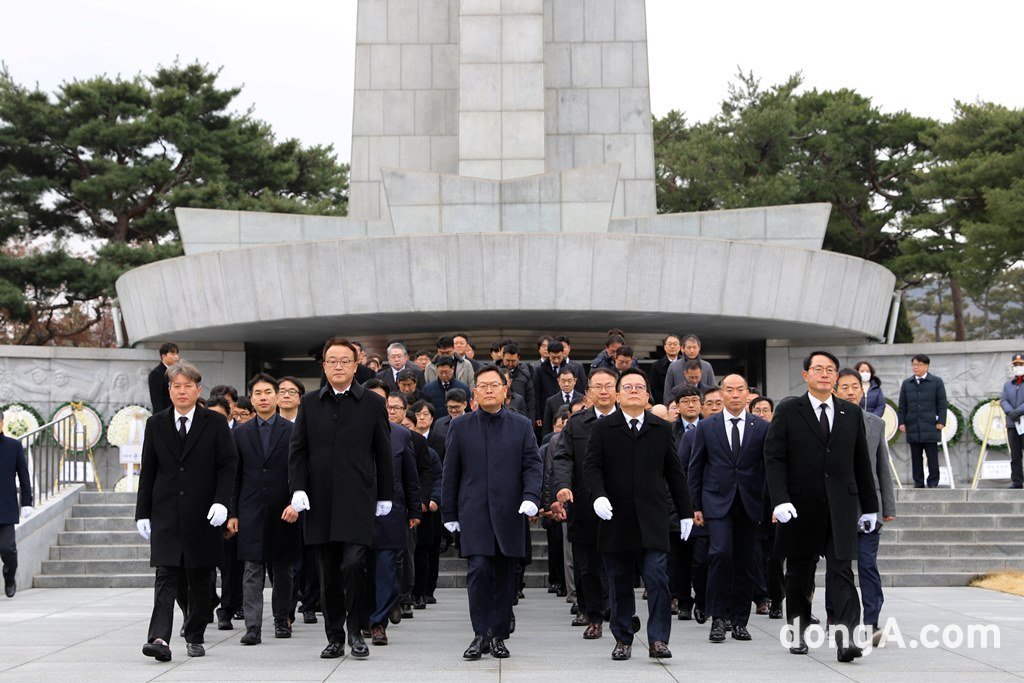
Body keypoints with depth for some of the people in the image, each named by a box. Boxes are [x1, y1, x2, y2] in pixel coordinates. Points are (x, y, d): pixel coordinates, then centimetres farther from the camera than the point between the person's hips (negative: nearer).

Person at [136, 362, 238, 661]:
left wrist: (221, 502, -14)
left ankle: (195, 637, 18)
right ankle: (159, 638, -18)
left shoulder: (215, 423, 2)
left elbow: (227, 466, -1)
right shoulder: (156, 424, 8)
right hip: (166, 513, 1)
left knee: (200, 579, 7)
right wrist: (142, 513, 5)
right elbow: (147, 472, 9)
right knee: (166, 576, -9)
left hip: (202, 514, 0)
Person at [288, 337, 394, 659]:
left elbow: (383, 453, 6)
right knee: (328, 572, 7)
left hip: (358, 500, -2)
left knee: (353, 564, -14)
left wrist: (385, 496, 5)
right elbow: (297, 449, 9)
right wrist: (298, 489, -4)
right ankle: (335, 637, 17)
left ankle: (355, 630, 3)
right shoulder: (309, 403, 9)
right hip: (320, 499, 3)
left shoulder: (373, 403, 4)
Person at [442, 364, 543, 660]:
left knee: (505, 576, 4)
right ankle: (481, 634, -5)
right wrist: (449, 512, 6)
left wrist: (531, 497, -13)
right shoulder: (460, 426, 8)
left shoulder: (522, 426, 9)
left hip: (509, 513, 1)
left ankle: (498, 635, 14)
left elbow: (533, 464, 4)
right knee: (479, 570, -13)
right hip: (474, 512, -1)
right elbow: (451, 471, 9)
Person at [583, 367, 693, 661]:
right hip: (616, 518, 0)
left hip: (653, 520, 0)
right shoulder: (603, 429, 6)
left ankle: (658, 639, -4)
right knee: (619, 583, 6)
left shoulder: (662, 429, 10)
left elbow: (674, 472, 12)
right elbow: (591, 465, -1)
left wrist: (685, 512, 10)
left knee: (657, 577, -10)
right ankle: (622, 639, 16)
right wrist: (599, 496, -19)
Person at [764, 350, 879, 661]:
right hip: (801, 508, -1)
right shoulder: (788, 411, 1)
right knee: (799, 573, 10)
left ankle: (845, 638, -16)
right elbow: (774, 458, -4)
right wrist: (780, 500, -16)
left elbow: (861, 463, 13)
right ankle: (799, 633, 25)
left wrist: (870, 506, 13)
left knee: (841, 571, -10)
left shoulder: (852, 413, 11)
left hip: (841, 507, 1)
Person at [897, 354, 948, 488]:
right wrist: (901, 422, 4)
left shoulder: (936, 382, 4)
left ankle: (933, 482, 7)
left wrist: (941, 421, -6)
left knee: (932, 456, 1)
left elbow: (942, 404, 2)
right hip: (912, 427, 3)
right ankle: (918, 482, 11)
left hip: (930, 426, -3)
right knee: (916, 457, 5)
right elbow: (902, 406, 13)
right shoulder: (906, 384, 13)